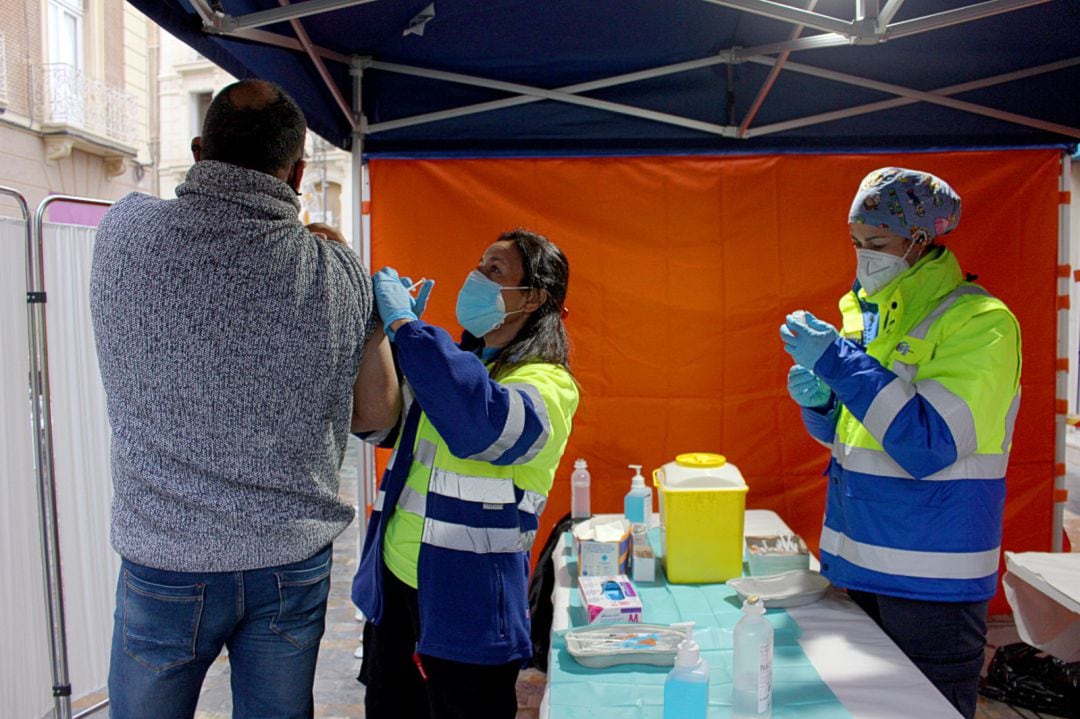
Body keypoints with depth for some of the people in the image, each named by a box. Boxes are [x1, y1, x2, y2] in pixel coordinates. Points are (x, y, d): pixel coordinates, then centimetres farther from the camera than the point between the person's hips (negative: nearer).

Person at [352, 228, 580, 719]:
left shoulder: (548, 384, -14)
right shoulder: (452, 363, 8)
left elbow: (483, 423, -36)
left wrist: (405, 325, -27)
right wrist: (388, 336, -2)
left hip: (467, 609, -6)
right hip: (392, 586, 7)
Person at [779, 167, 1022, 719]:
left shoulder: (979, 322, -14)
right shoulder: (869, 312, 8)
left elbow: (930, 446, -25)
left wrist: (838, 361, -25)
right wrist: (818, 399, -6)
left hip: (929, 578, -7)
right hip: (863, 567, 7)